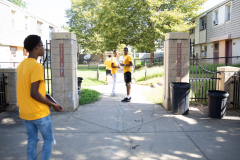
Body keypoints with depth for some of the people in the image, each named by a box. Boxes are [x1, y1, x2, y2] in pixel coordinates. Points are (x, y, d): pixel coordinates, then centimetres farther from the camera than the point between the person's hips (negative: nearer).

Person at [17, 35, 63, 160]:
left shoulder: (21, 65, 6)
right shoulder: (37, 66, -20)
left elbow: (25, 89, 13)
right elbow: (34, 93, -24)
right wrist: (53, 105, -15)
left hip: (25, 112, 7)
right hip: (39, 113, -7)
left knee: (32, 140, 16)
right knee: (49, 139, 10)